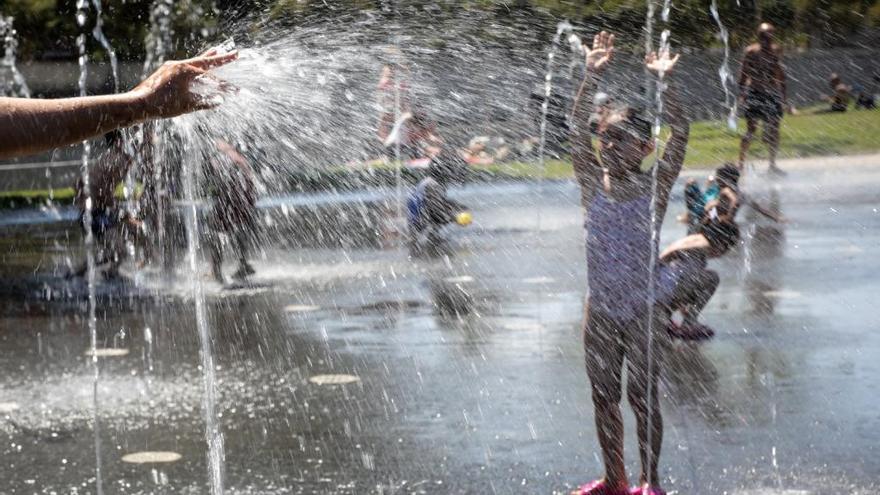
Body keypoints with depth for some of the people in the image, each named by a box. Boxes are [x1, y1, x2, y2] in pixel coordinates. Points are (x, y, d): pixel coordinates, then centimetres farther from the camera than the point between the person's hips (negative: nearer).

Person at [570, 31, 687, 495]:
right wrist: (592, 77, -24)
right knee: (604, 397, 12)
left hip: (643, 309, -3)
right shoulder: (593, 183, -2)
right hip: (600, 309, 3)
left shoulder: (654, 186, -7)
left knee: (643, 398, 5)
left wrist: (661, 82, -28)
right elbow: (577, 127, -13)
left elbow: (680, 132, -18)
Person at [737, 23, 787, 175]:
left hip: (773, 94, 4)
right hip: (754, 94, -4)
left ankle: (772, 164, 11)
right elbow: (744, 73, -4)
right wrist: (742, 93, -11)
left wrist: (783, 95, 15)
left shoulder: (776, 50, 6)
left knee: (774, 130, 2)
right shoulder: (751, 51, -6)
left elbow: (781, 73, 15)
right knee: (751, 129, -5)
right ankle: (741, 162, 4)